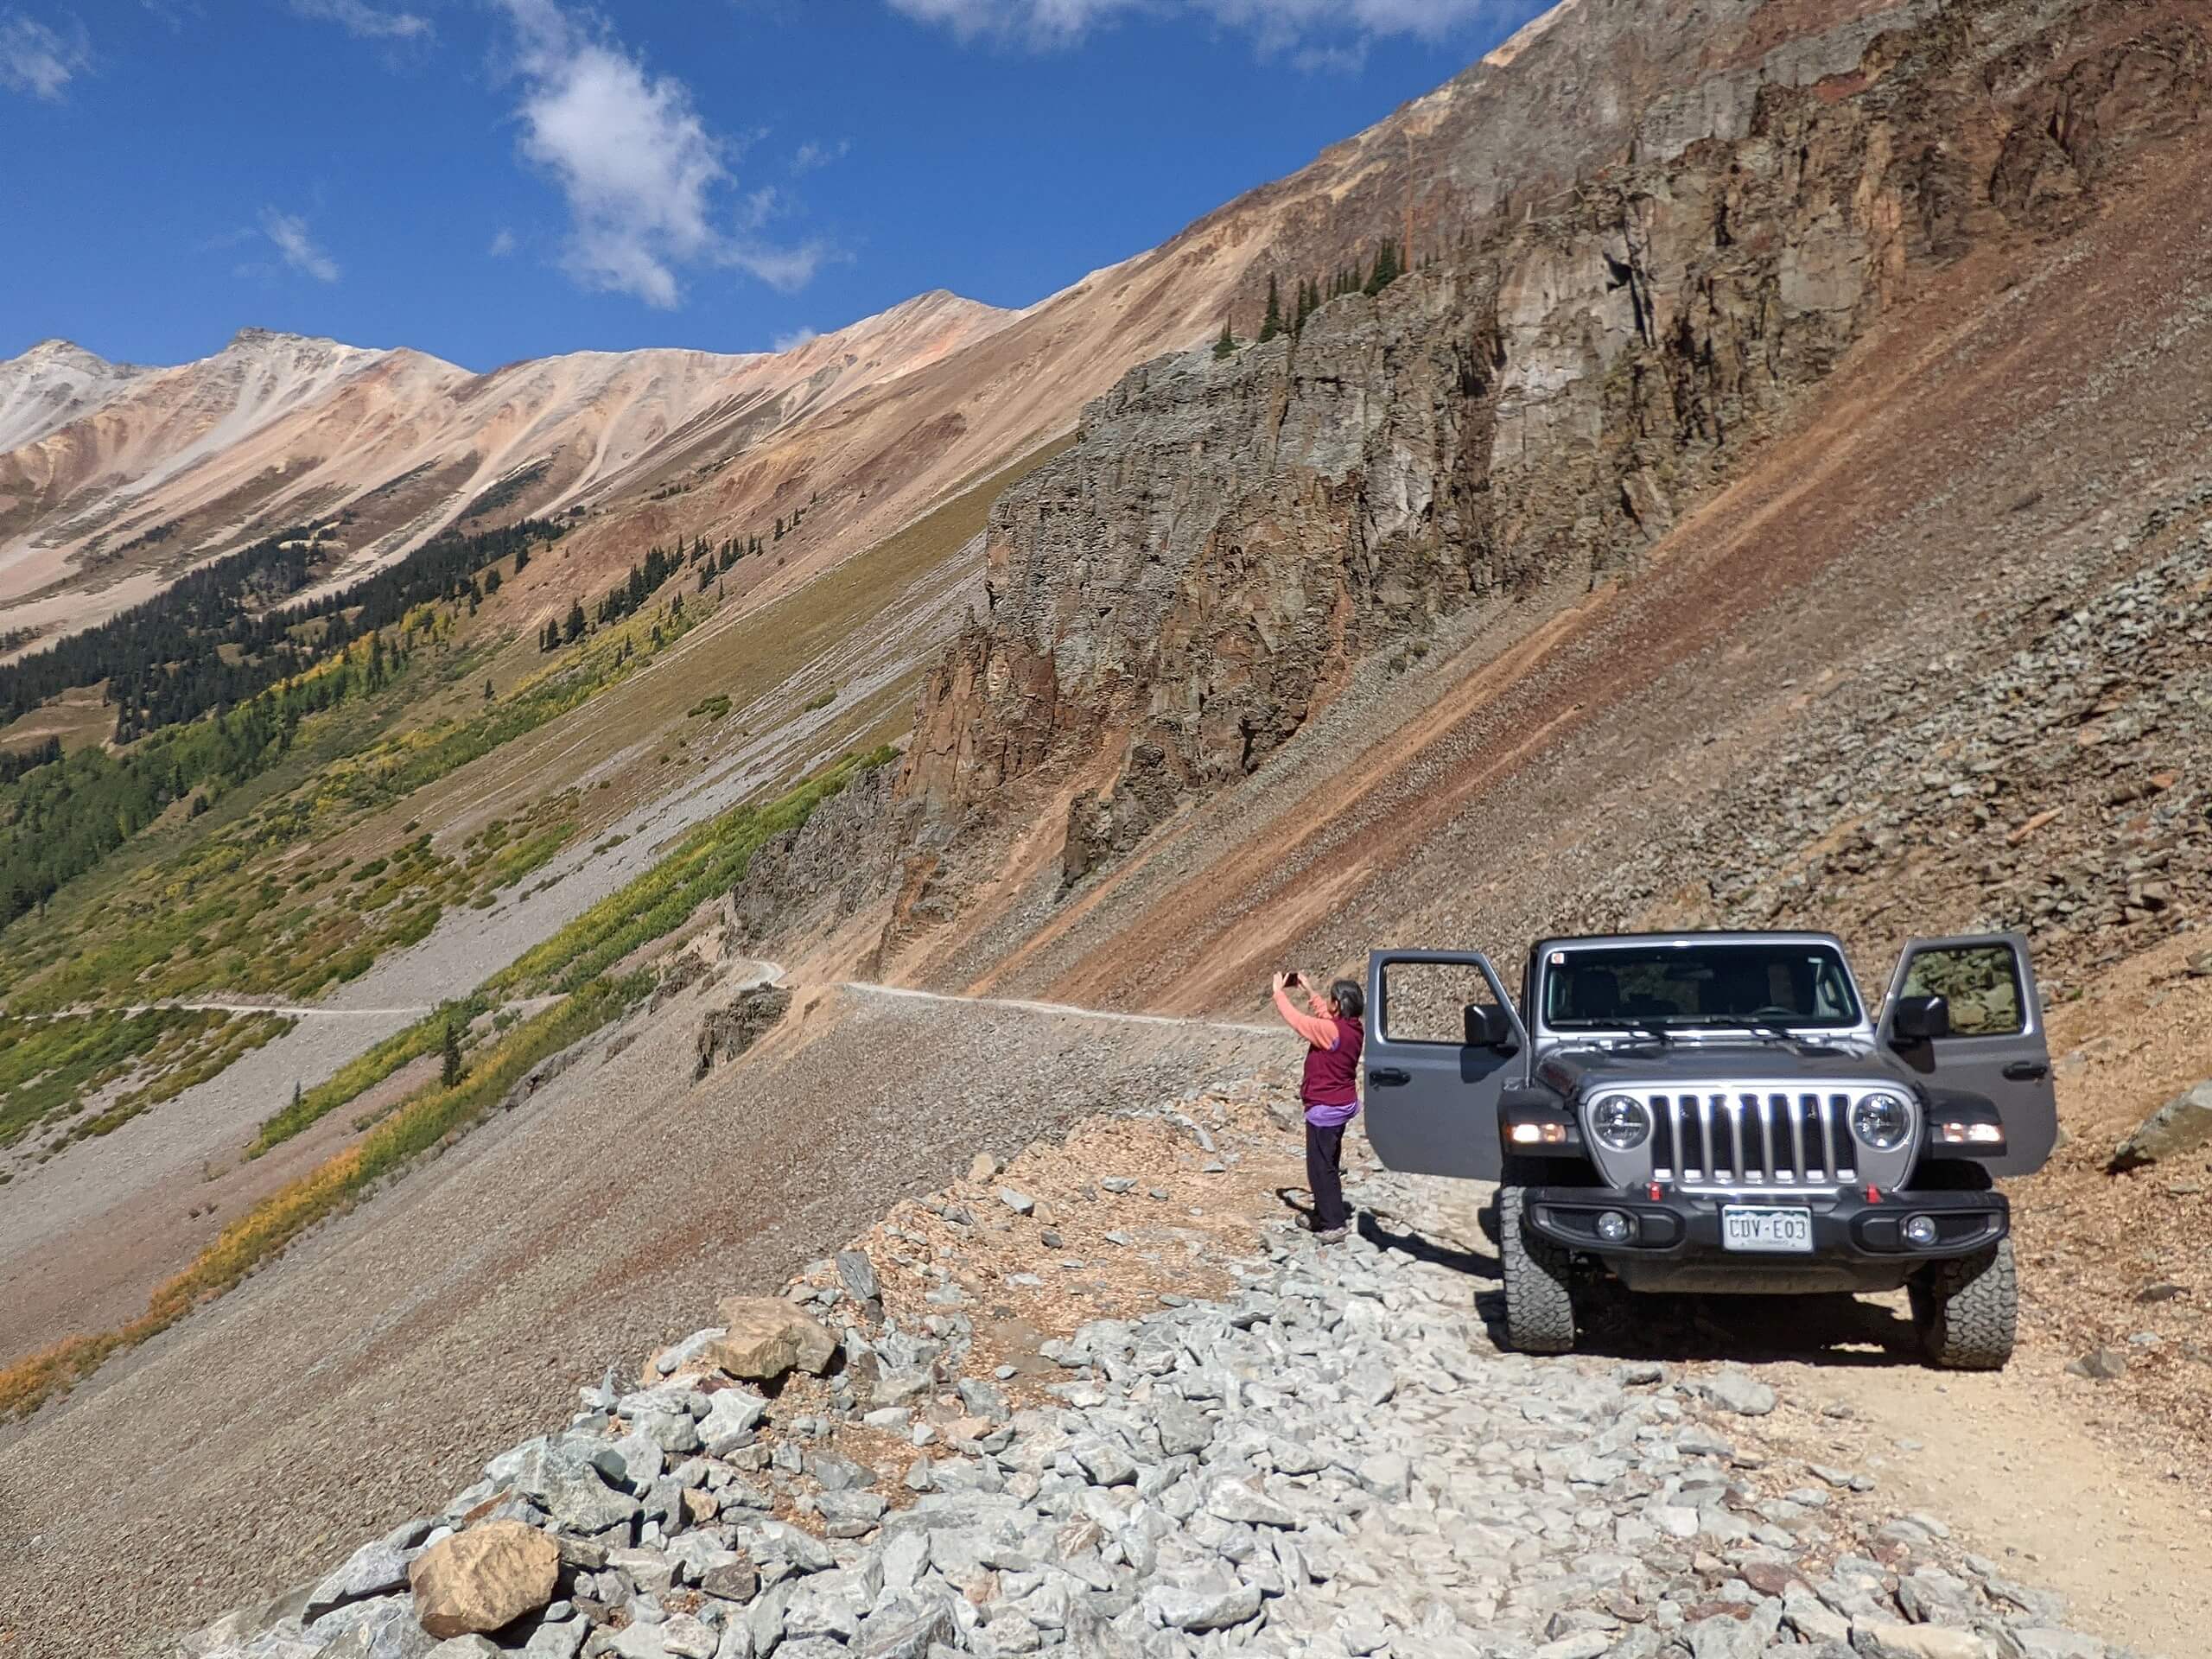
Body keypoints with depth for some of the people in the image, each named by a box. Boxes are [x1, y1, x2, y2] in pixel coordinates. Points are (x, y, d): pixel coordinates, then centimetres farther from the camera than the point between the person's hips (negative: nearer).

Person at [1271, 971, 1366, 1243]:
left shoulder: (1331, 1031, -26)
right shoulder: (1353, 1028, 0)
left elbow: (1295, 1018, -17)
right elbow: (1324, 1014, 20)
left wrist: (1279, 992, -3)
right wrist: (1309, 990, 20)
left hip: (1325, 1108, -9)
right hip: (1342, 1104, 9)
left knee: (1320, 1167, 0)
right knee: (1329, 1164, 21)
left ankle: (1333, 1224, 4)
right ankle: (1327, 1213, 33)